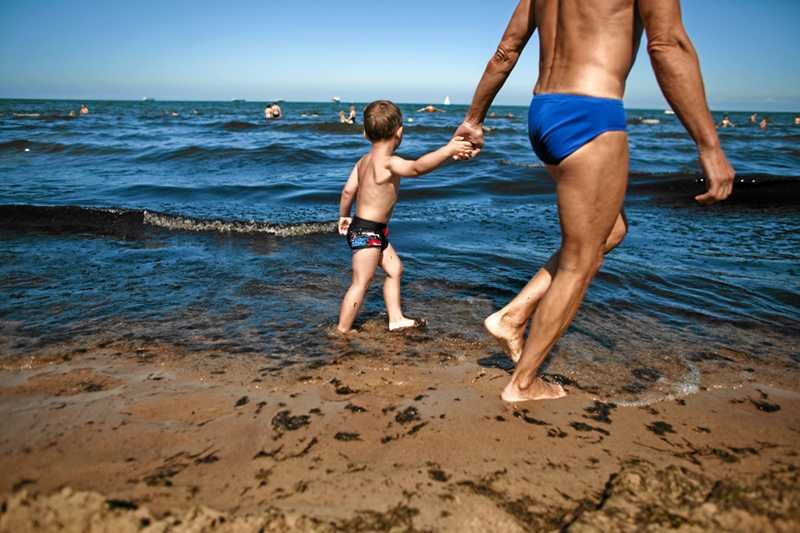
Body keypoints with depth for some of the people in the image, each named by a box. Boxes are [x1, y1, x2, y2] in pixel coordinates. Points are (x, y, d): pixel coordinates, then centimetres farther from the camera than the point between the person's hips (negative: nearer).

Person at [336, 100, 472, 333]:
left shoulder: (364, 161, 6)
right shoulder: (388, 162, -23)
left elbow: (348, 191, 12)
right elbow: (417, 167, -43)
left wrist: (343, 217, 25)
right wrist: (449, 150, -44)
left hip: (374, 231, 10)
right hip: (367, 232, -10)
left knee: (395, 268, 20)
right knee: (361, 284, -3)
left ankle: (396, 319, 28)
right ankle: (342, 331, 6)